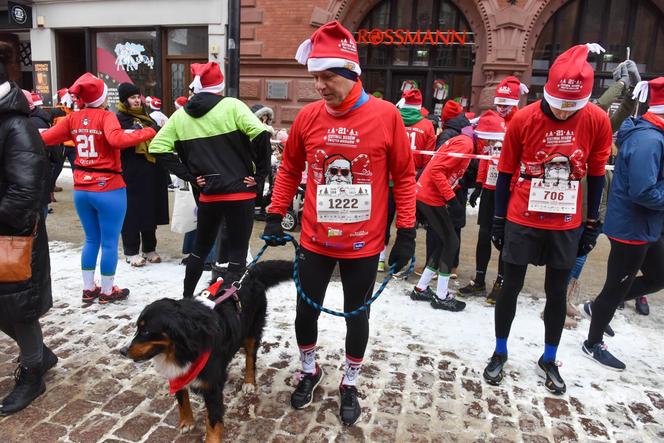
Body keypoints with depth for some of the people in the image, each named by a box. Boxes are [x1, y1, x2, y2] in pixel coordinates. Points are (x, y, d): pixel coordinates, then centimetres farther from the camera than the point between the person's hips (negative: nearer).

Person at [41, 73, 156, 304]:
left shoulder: (73, 118, 6)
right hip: (108, 189, -6)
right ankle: (107, 291, 16)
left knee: (91, 240, 18)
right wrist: (149, 132, -24)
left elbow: (46, 138, 9)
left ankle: (88, 289, 26)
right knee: (110, 243, 5)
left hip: (81, 190, 6)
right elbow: (117, 139, -30)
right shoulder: (106, 116, -11)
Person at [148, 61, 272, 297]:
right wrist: (261, 172, -9)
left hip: (207, 193, 5)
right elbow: (260, 134, -18)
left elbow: (158, 148, 3)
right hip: (240, 192, -4)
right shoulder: (231, 106, -6)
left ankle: (186, 298, 37)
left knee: (201, 247, 25)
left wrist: (189, 175, 3)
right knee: (237, 256, 3)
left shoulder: (180, 115, 6)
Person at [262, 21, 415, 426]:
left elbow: (404, 176, -4)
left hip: (364, 244, -2)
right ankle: (309, 371, 42)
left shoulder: (386, 115, -10)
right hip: (315, 240, 2)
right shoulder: (309, 116, -4)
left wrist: (407, 232, -5)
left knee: (357, 315, 14)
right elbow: (289, 169, 9)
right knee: (306, 310, 14)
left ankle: (350, 385, 37)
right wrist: (275, 216, 7)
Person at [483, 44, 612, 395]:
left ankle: (549, 361, 31)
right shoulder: (523, 119, -11)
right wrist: (498, 221, -1)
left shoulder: (598, 121, -6)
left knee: (557, 294, 12)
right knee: (511, 288, 8)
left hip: (566, 225, 2)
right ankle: (500, 353, 27)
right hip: (522, 221, -1)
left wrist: (592, 225, 6)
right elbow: (505, 173, -3)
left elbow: (595, 177, 4)